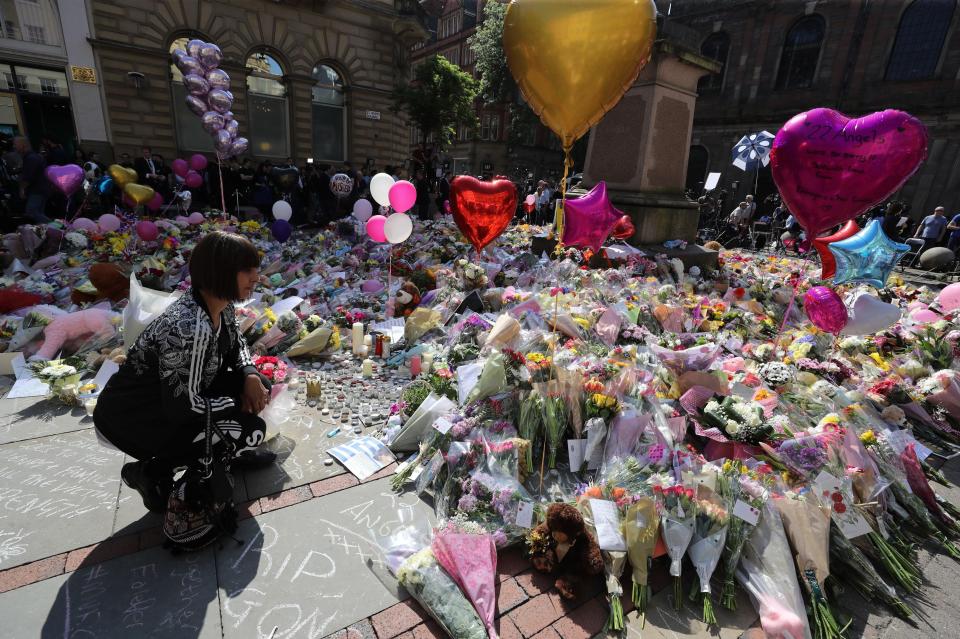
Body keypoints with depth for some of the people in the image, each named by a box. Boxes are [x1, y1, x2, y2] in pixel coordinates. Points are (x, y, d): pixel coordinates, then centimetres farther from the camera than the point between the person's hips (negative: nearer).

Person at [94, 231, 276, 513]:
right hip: (129, 418, -8)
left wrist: (250, 375, -11)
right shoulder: (189, 328, -36)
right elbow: (182, 407, -31)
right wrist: (238, 403, -16)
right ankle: (149, 471, 1)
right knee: (250, 431, -19)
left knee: (258, 384, -3)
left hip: (171, 396, 8)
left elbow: (236, 344, 9)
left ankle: (230, 452, 19)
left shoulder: (221, 304, -10)